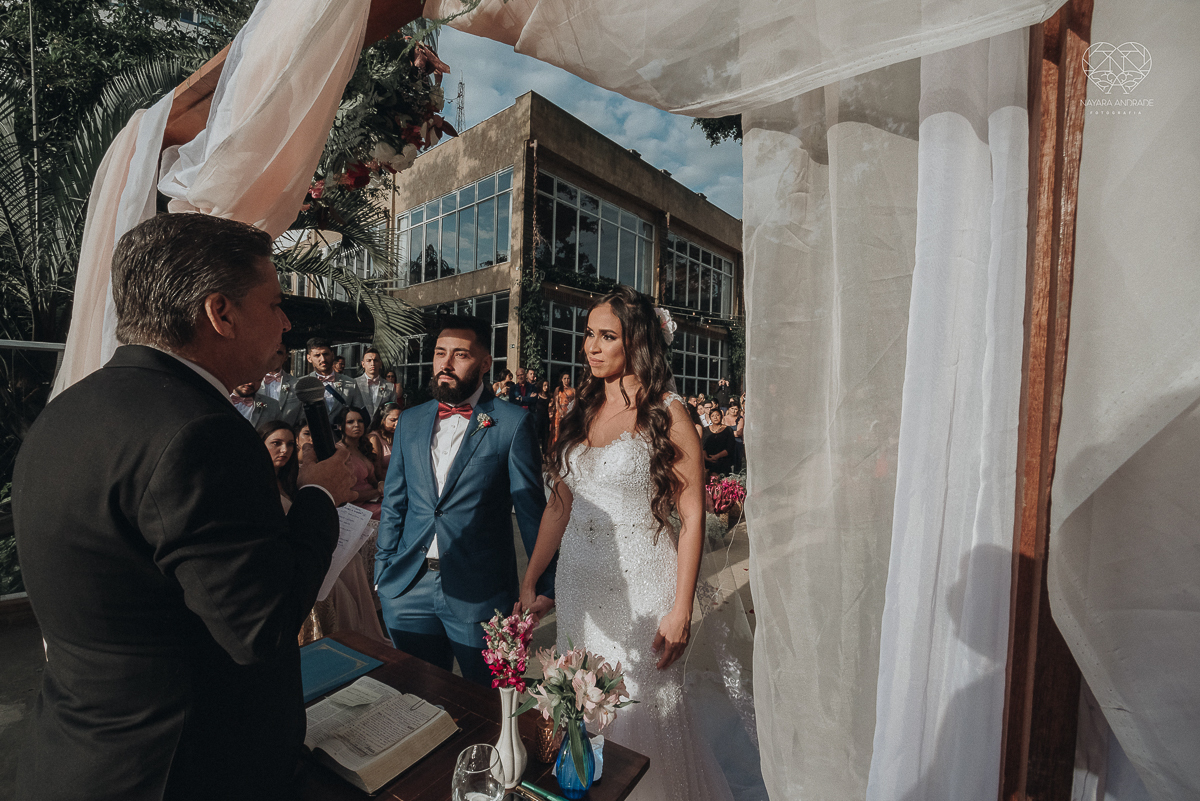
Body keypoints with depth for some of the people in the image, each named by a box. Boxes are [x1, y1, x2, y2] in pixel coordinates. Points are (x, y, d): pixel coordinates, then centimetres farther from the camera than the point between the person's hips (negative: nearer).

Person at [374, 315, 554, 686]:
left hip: (479, 596, -4)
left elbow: (532, 508, -7)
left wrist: (545, 583, -7)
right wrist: (382, 571, 8)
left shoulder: (513, 423, -8)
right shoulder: (410, 421, 7)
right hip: (408, 590, 4)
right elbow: (393, 504, 12)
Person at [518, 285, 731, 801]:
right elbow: (559, 504, 9)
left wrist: (681, 610, -13)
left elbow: (692, 517, -10)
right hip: (578, 581, 5)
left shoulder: (666, 414, -9)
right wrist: (528, 582, 8)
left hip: (640, 585, -5)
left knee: (640, 709, 9)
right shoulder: (582, 412, 6)